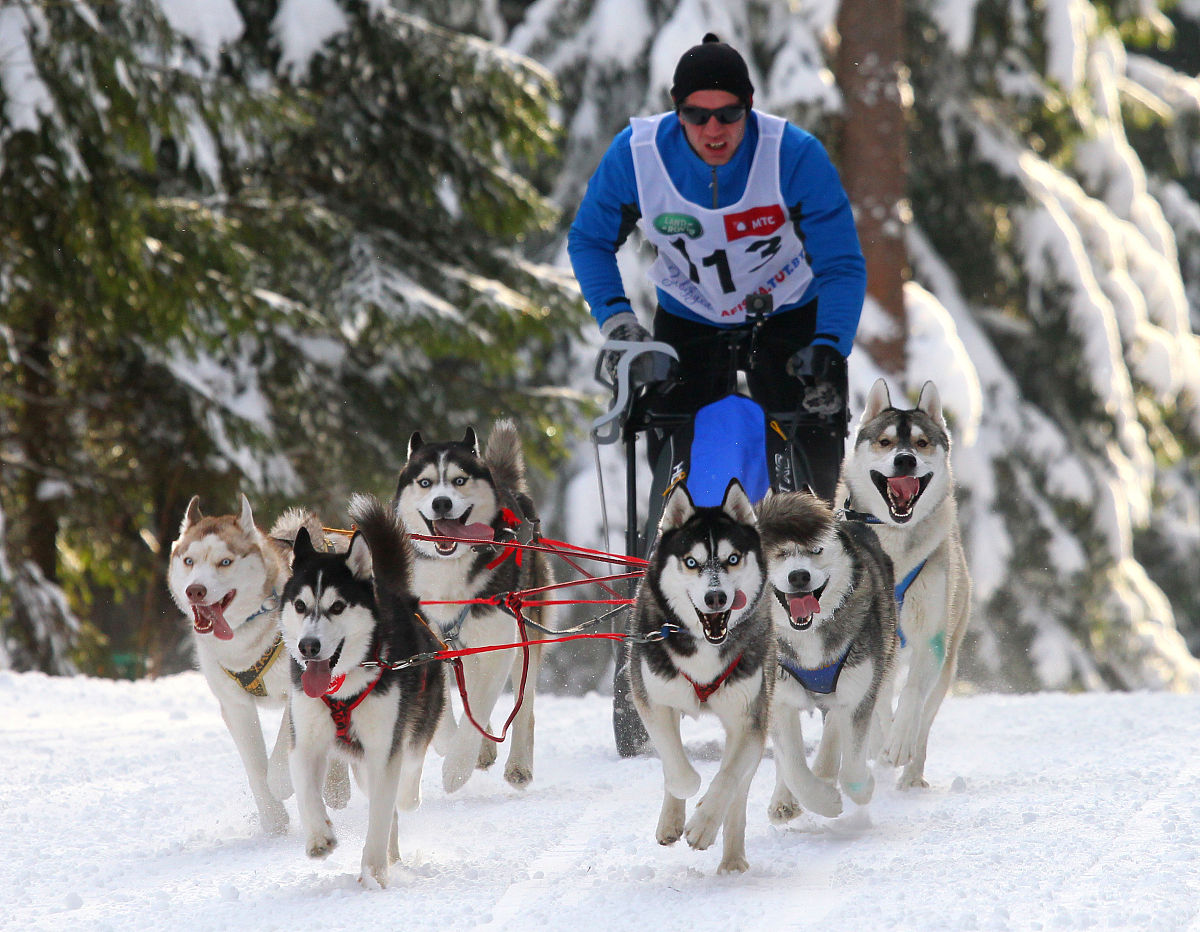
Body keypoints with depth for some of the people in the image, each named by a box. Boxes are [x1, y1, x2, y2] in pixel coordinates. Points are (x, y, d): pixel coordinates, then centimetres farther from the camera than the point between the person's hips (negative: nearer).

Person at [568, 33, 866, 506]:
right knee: (677, 464, -8)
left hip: (790, 321, -1)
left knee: (808, 478, -8)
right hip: (687, 321, 1)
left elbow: (842, 266, -22)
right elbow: (590, 240, -4)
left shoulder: (795, 155, -27)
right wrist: (615, 318, -19)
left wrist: (827, 350, -37)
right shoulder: (636, 153, -22)